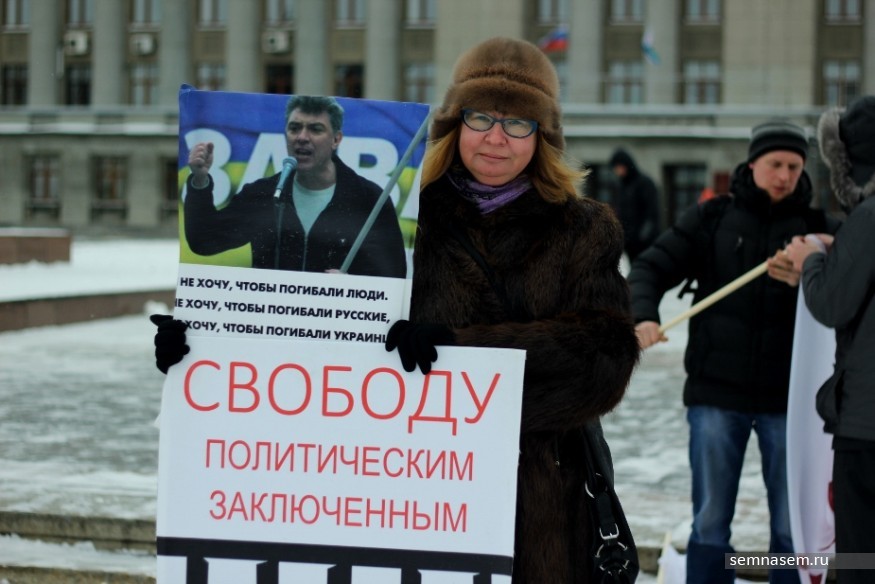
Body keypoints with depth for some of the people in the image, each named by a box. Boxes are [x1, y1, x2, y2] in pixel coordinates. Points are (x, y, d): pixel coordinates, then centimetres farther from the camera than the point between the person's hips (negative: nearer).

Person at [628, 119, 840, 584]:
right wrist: (643, 316, -20)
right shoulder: (711, 219, 3)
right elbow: (652, 268, -1)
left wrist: (806, 282, -25)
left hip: (788, 396, 0)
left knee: (793, 527, 7)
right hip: (716, 393, 0)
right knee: (710, 523, 7)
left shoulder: (819, 228, 3)